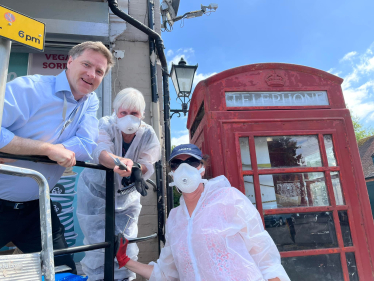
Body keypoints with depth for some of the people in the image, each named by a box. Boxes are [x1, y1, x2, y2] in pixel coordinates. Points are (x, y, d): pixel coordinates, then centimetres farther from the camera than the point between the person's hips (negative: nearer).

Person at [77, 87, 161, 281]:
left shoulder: (147, 134, -13)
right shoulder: (106, 125, -19)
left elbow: (147, 166, -23)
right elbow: (100, 152, -38)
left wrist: (137, 169, -47)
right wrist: (118, 163, -60)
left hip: (126, 194, 2)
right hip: (96, 191, -2)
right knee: (99, 241, -4)